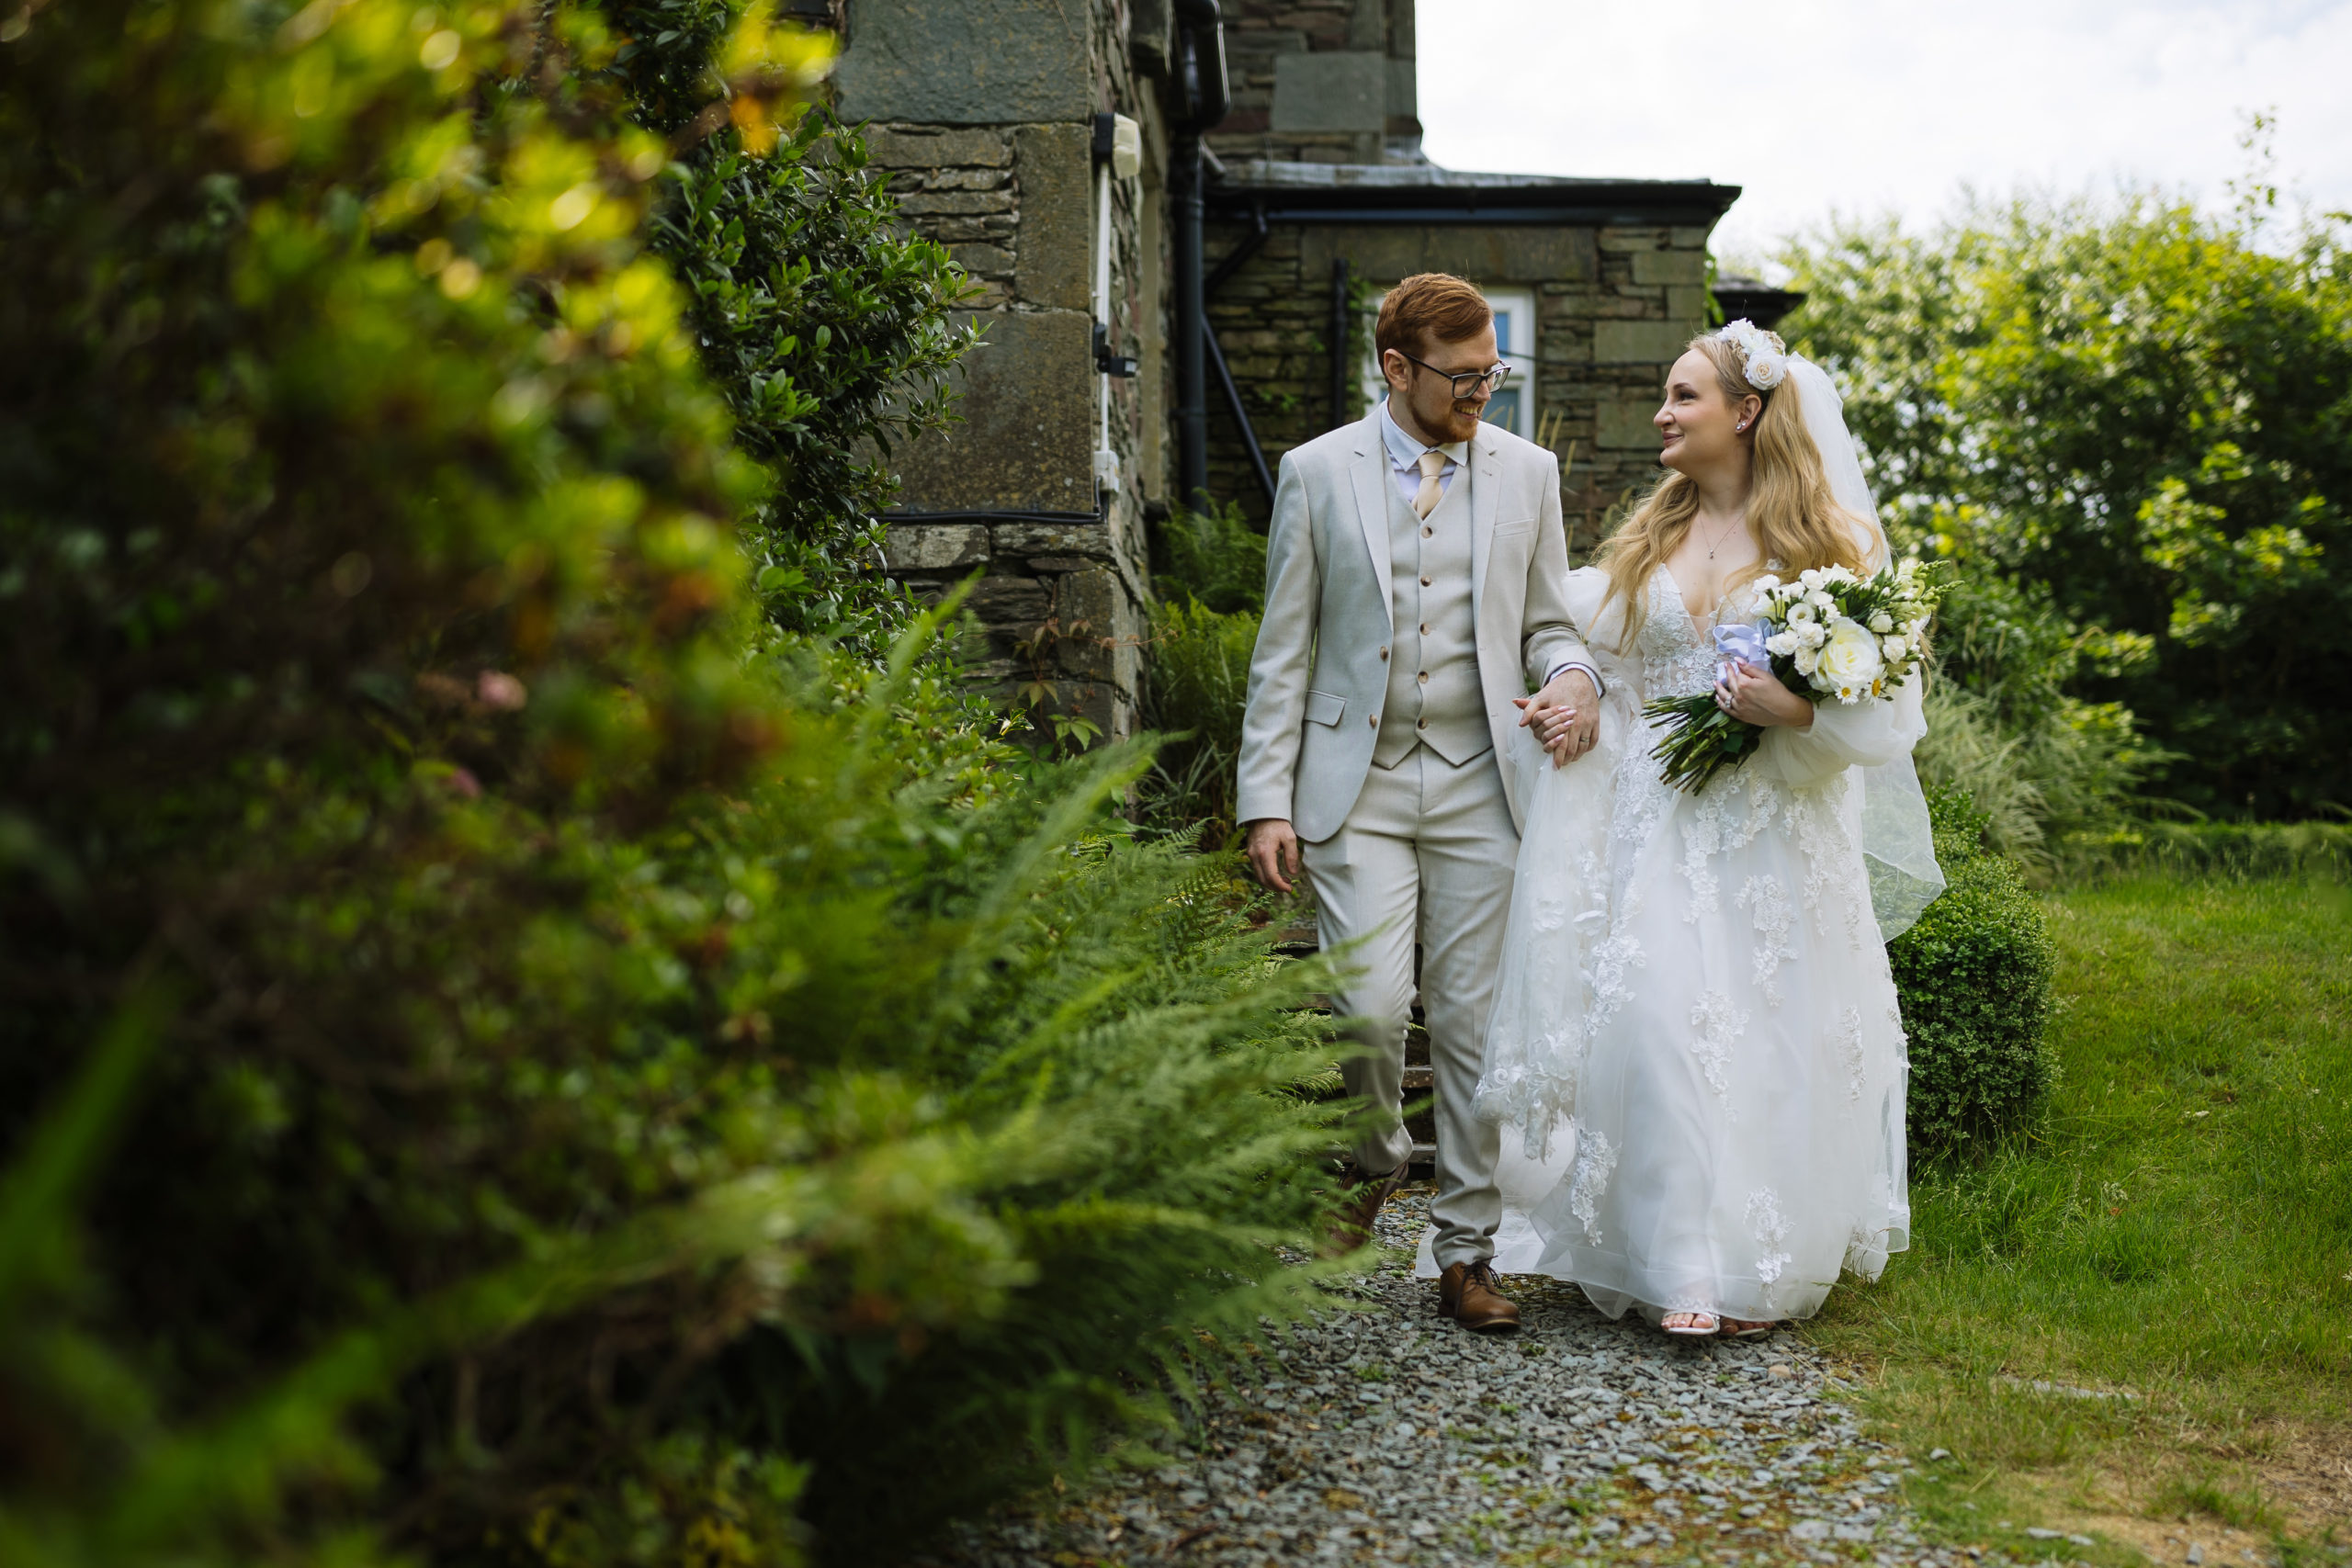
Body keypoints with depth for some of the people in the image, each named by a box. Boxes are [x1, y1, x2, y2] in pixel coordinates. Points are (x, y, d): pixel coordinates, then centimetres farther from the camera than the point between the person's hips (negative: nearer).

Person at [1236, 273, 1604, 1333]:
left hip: (1482, 788, 2)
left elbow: (1547, 624, 15)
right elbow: (1284, 649, 3)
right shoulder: (1317, 472, 3)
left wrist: (1572, 680, -9)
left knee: (1475, 1026, 3)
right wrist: (1267, 799, -3)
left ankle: (1467, 1254, 15)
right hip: (1357, 788, -2)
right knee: (1370, 1007, -12)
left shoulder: (1527, 471, 9)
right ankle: (1371, 1163, 21)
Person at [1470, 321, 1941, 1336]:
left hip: (1778, 831, -3)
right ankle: (1683, 1266, -1)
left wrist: (1797, 712, -19)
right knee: (1658, 1022, -9)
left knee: (1769, 1035, -1)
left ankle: (1765, 1268, 14)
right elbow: (1590, 643, 25)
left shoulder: (1832, 539, 1)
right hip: (1661, 823, 3)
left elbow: (1884, 700, -3)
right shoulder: (1647, 537, 13)